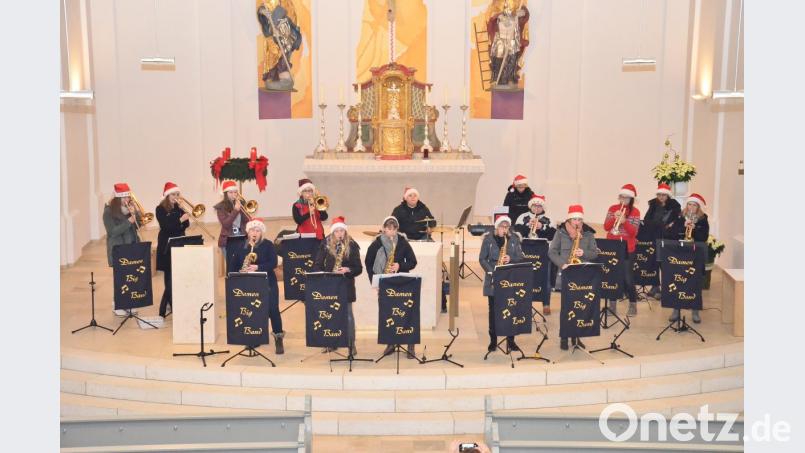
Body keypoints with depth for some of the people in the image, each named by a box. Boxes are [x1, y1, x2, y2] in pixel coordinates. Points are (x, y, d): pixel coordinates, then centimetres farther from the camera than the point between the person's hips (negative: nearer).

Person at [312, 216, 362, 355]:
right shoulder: (325, 244, 2)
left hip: (346, 284, -2)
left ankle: (351, 343, 3)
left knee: (347, 314, -2)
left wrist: (347, 270, -21)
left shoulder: (352, 245, -3)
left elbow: (359, 268, -3)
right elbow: (317, 264, 4)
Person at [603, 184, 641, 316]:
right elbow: (606, 227, 0)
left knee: (627, 277, -6)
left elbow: (634, 233, -10)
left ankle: (633, 305, 8)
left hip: (627, 249, -3)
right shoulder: (612, 209, 6)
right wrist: (614, 218, -17)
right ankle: (612, 305, 13)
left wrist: (624, 221, -25)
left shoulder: (635, 212, -2)